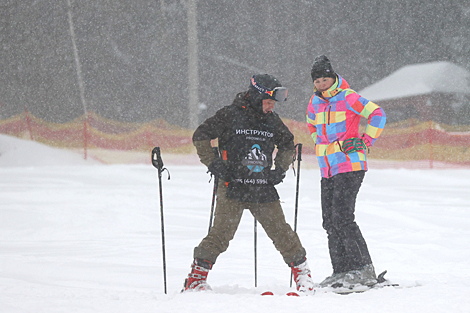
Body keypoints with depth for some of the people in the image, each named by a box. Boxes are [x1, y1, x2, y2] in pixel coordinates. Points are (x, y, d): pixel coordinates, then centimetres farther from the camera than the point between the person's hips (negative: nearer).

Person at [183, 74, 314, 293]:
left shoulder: (272, 121, 11)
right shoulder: (230, 115, -4)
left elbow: (288, 145, 27)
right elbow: (200, 136, 0)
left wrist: (280, 169, 13)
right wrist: (213, 164, -6)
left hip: (264, 190, 4)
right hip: (233, 187, -4)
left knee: (281, 232, 3)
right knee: (221, 233, -12)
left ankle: (302, 273, 19)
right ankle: (196, 278, -4)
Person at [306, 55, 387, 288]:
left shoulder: (347, 97, -10)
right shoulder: (315, 102, 11)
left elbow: (377, 114, -13)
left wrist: (366, 142, -12)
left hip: (350, 166, -8)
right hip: (328, 170, 8)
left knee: (342, 218, -16)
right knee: (330, 221, 5)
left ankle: (364, 270, -13)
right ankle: (341, 271, 10)